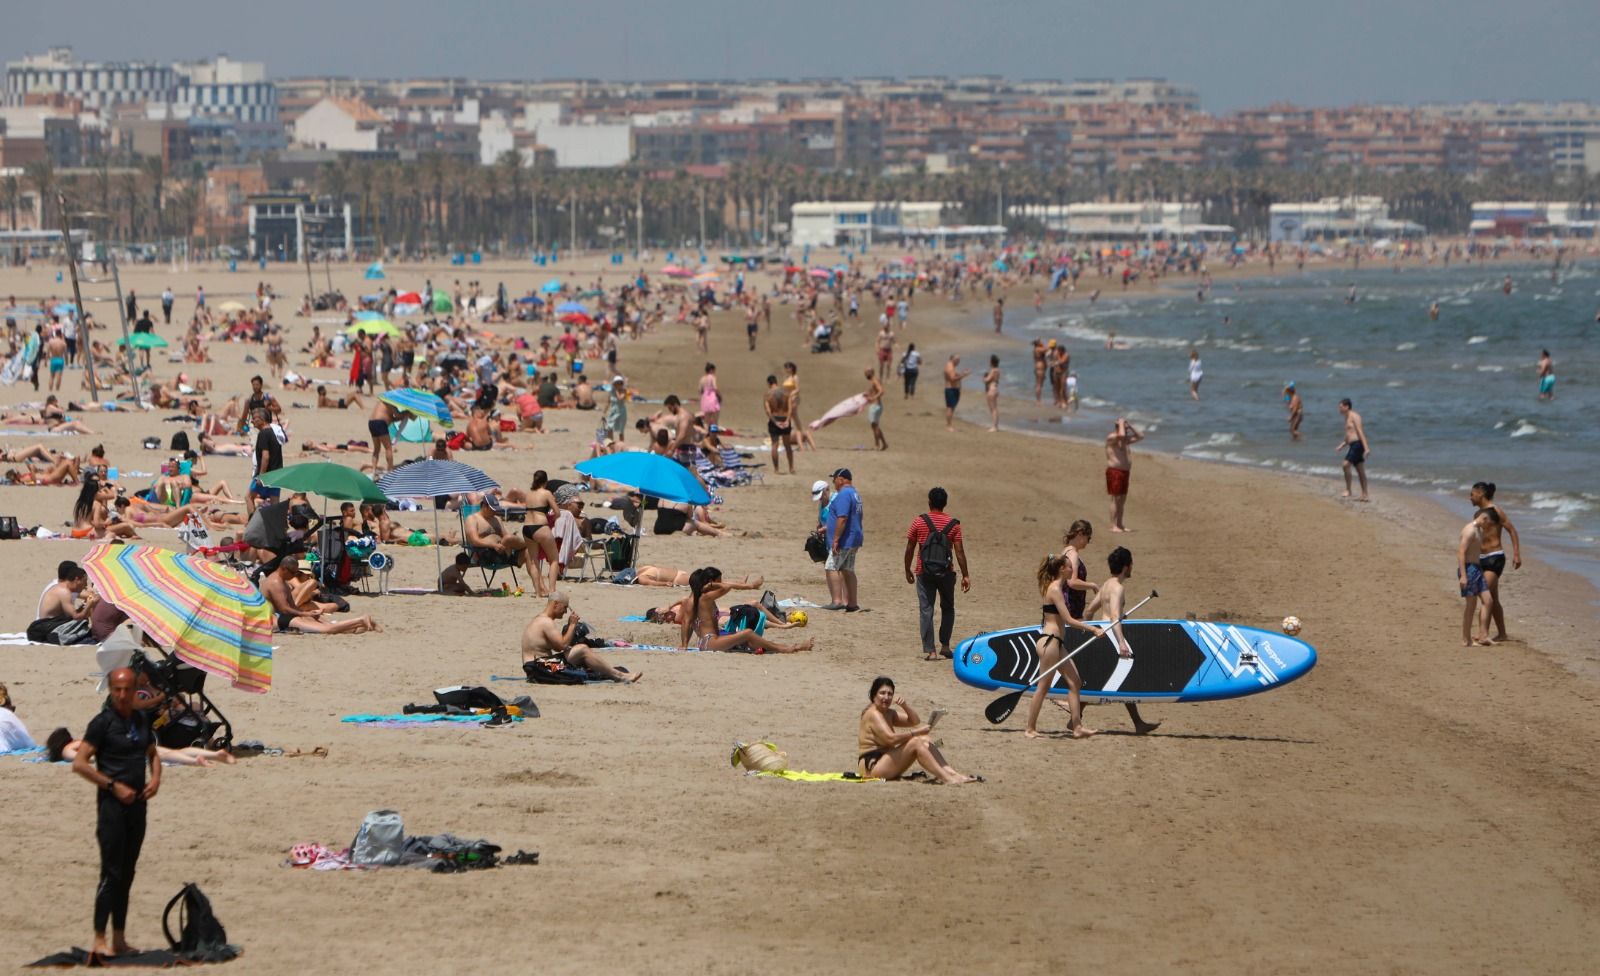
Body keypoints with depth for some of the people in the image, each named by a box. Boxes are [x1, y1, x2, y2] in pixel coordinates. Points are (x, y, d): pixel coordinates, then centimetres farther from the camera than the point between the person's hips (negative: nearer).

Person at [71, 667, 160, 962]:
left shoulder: (141, 719, 11)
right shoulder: (103, 722, -9)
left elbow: (152, 753, 25)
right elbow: (79, 763, -13)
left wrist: (155, 777, 4)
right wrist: (113, 786, -16)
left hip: (137, 803, 7)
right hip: (112, 803, -7)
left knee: (127, 874, 11)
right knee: (111, 872, -12)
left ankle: (119, 939, 16)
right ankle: (99, 940, -12)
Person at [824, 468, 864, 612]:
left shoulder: (844, 495, -16)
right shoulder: (855, 494, 17)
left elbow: (842, 519, -24)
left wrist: (835, 540, -23)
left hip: (844, 541, -10)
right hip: (854, 540, 10)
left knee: (831, 568, -10)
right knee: (848, 570, 13)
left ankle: (836, 601, -16)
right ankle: (852, 603, 13)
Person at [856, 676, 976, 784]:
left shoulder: (888, 713, 18)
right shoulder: (873, 714, -12)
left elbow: (915, 721, 18)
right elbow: (890, 738, -25)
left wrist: (904, 706, 0)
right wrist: (916, 732, -21)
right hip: (871, 767, -10)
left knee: (924, 741, -2)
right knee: (915, 742, -22)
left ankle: (953, 774, -14)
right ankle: (947, 779, -29)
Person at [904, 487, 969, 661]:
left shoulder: (918, 522, -3)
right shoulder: (953, 524, -3)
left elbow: (909, 549, 0)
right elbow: (959, 552, -5)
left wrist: (908, 570, 13)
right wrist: (965, 575, 1)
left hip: (924, 573, -1)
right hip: (946, 573, 1)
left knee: (926, 610, 2)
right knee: (947, 608, 18)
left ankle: (929, 650, -3)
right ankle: (944, 645, 15)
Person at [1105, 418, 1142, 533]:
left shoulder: (1125, 440, 18)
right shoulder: (1111, 438, -9)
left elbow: (1140, 437, 20)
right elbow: (1121, 435, -30)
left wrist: (1130, 426, 12)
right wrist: (1121, 423, -14)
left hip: (1125, 472, 9)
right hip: (1115, 471, -9)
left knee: (1122, 499, 11)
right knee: (1115, 499, -10)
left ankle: (1120, 524, 17)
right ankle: (1114, 526, -10)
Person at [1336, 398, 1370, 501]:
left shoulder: (1354, 416, -8)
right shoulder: (1347, 418, 21)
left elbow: (1360, 432, -17)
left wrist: (1366, 448, -24)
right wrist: (1341, 446, 16)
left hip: (1358, 443, -10)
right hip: (1352, 445, 10)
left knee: (1346, 464, -20)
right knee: (1360, 471, 10)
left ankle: (1348, 490, -17)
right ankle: (1364, 495, 11)